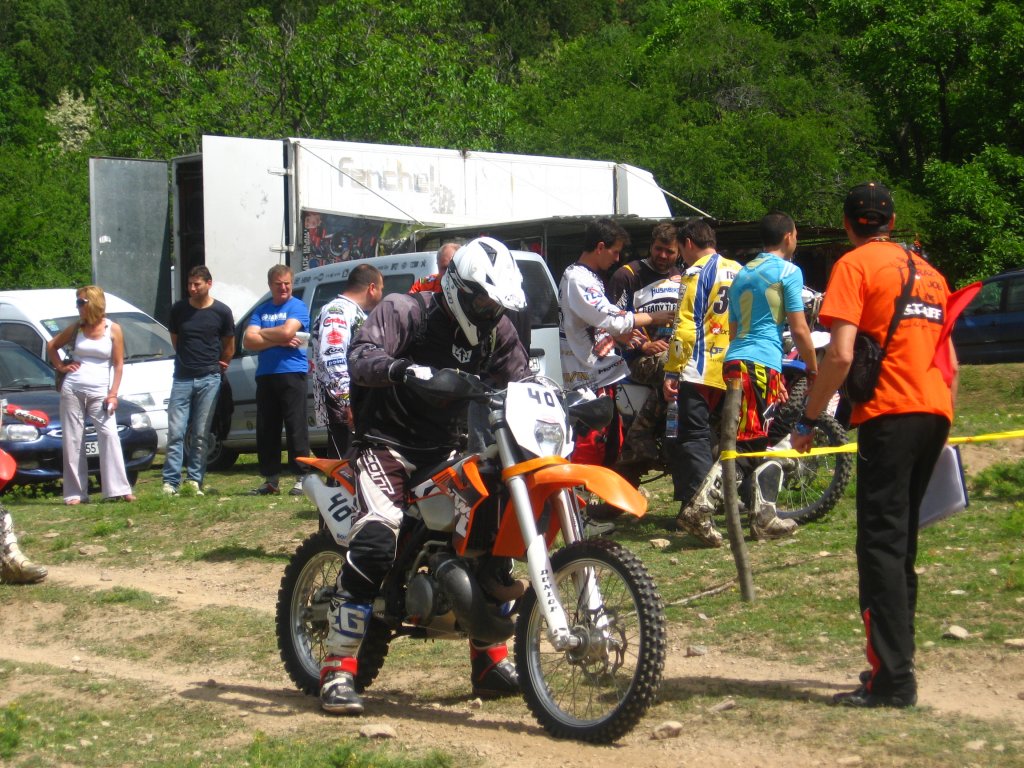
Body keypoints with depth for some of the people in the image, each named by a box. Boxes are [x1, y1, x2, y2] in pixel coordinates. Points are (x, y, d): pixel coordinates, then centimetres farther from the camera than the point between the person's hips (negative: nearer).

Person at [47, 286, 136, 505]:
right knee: (73, 440, 1)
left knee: (109, 435, -13)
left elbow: (118, 364, 1)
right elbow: (51, 346, 22)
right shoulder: (77, 328, 7)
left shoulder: (113, 330, 0)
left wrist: (113, 393, -7)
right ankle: (75, 493, 4)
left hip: (99, 392, -2)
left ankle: (119, 489, -12)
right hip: (72, 389, 2)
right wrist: (61, 367, 8)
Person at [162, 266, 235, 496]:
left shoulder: (221, 312, -1)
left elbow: (229, 345, 12)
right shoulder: (178, 309, 4)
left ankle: (195, 479, 7)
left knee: (200, 434, 2)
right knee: (175, 432, -6)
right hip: (182, 377, 1)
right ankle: (171, 482, -6)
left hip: (209, 379, -1)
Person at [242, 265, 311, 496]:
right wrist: (279, 341, -9)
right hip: (265, 375, 5)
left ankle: (301, 478, -2)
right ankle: (271, 480, 14)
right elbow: (248, 340, 3)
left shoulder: (297, 307, 2)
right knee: (265, 430, 7)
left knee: (296, 427, -5)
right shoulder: (261, 310, 15)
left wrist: (261, 332, 1)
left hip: (292, 374, -5)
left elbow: (286, 331, -15)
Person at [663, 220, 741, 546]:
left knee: (694, 436, -10)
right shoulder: (738, 272, 15)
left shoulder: (696, 274, -7)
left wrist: (671, 372, -12)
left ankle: (697, 505, -24)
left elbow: (686, 328, -14)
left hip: (700, 372, -7)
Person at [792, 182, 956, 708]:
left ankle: (892, 680, -12)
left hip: (889, 414, -7)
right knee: (901, 542, 16)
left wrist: (809, 418, -6)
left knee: (882, 545, -7)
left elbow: (841, 354, -14)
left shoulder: (855, 266, -2)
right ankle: (894, 662, 21)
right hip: (935, 411, 7)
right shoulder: (927, 270, 20)